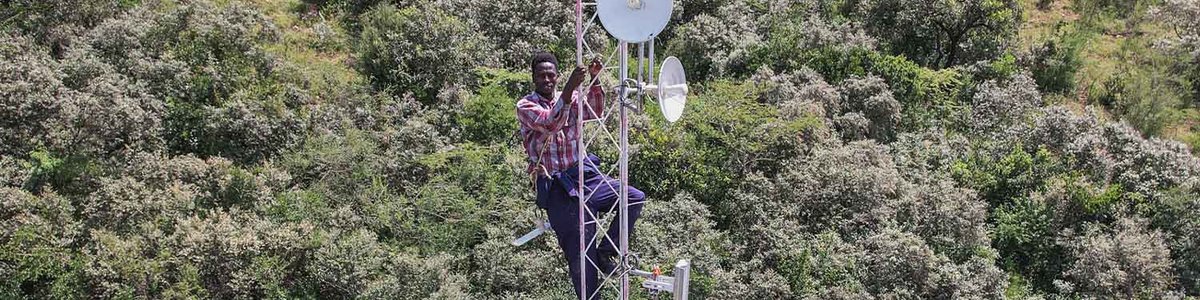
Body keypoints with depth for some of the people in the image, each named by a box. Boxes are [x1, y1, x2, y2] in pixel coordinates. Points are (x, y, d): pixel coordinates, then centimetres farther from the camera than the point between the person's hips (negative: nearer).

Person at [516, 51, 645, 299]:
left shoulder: (570, 98, 10)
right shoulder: (525, 106, -3)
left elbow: (595, 113, -8)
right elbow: (550, 124, -23)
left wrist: (594, 81, -22)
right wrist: (569, 89, -35)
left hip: (585, 175, 4)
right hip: (557, 187, -4)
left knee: (635, 198, -14)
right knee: (580, 259, -5)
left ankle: (605, 251, -1)